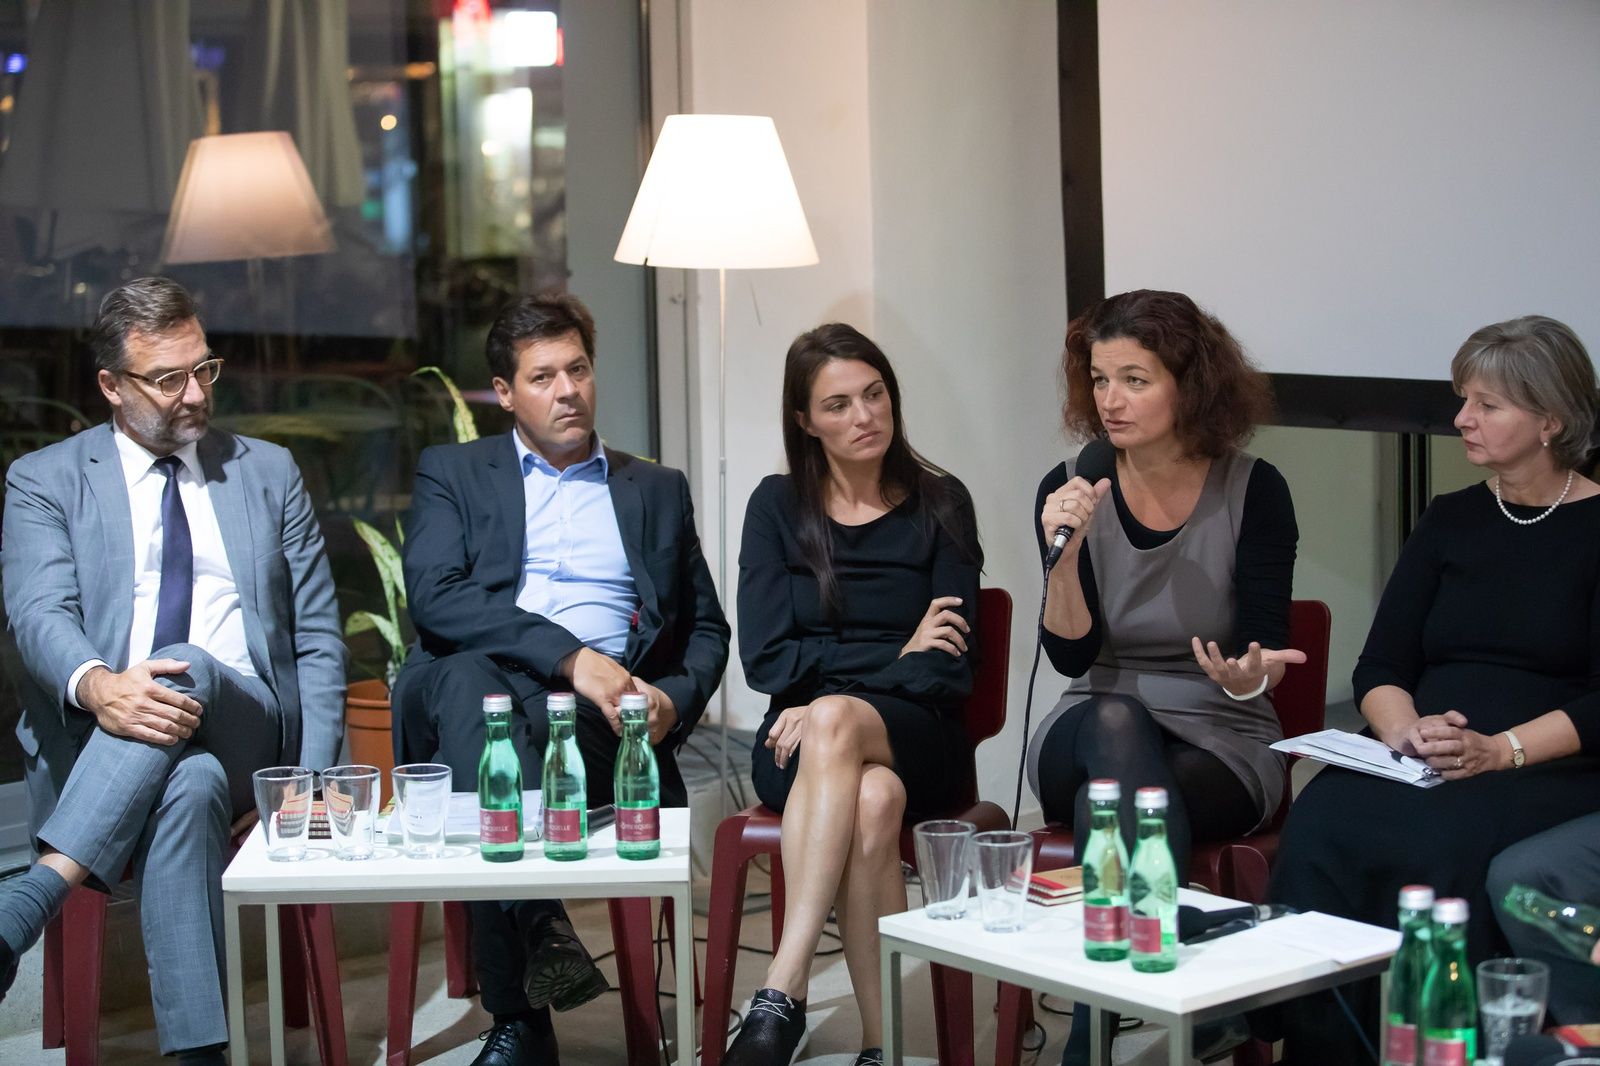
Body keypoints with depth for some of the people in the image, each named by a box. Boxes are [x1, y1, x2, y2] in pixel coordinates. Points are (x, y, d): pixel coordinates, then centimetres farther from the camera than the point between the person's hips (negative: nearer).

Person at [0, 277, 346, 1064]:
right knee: (189, 787, -37)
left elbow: (317, 639, 16)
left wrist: (316, 783, 0)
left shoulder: (268, 473, 19)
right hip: (91, 741, -1)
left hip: (244, 727, 1)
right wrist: (95, 684, -35)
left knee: (185, 672, -35)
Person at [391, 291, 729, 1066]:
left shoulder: (657, 490, 28)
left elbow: (707, 629, 24)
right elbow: (433, 598, -1)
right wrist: (569, 655, -15)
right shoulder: (452, 474, 19)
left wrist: (674, 700, -1)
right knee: (470, 677, -39)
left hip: (603, 711, 1)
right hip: (480, 693, -1)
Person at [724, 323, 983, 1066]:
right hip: (799, 738, 1)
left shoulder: (939, 505, 8)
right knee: (872, 802, -36)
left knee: (836, 724, -37)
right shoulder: (777, 507, 10)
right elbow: (765, 658, 1)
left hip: (911, 732, -1)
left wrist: (830, 706, -14)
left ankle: (782, 994, -44)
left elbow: (950, 665, -1)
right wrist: (895, 655, -5)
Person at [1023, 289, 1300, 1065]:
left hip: (1222, 746, -1)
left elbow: (1267, 651, -7)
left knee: (1112, 798, -34)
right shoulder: (1071, 490, -1)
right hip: (1092, 738, 2)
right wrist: (1067, 551, -22)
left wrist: (1248, 679, -31)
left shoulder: (1254, 490, -6)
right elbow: (1070, 656, -7)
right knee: (1114, 720, -35)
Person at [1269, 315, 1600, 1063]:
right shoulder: (1450, 520, 17)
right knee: (1320, 825, -29)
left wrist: (1500, 750, -19)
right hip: (1425, 770, 4)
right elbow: (1379, 666, 12)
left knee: (1439, 841, -37)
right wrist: (1404, 730, -9)